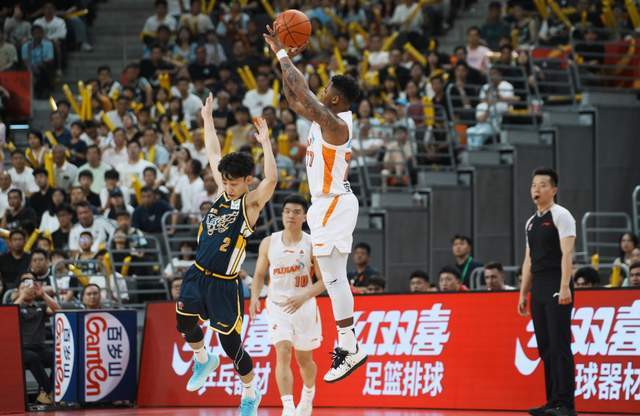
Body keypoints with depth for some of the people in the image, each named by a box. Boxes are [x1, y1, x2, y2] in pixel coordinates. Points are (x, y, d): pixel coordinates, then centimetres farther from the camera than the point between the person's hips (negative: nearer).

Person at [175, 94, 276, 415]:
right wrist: (208, 119, 22)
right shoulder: (224, 192, 7)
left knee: (231, 343, -2)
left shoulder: (251, 203, -11)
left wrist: (265, 143, -36)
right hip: (197, 275, 6)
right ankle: (203, 360, 39)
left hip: (223, 284, -6)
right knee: (185, 323, 9)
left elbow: (271, 180, -31)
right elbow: (214, 155, 18)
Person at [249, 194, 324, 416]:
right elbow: (259, 274, 10)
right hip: (277, 306, 0)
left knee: (304, 359, 16)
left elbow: (324, 280, -7)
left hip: (304, 306, 0)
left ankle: (308, 395, 46)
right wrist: (255, 297, -8)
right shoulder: (269, 243, -1)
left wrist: (303, 297, -23)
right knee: (283, 354, -18)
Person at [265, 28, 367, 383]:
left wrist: (283, 55, -20)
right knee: (334, 278, 13)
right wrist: (282, 59, 12)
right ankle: (346, 346, 17)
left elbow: (303, 97, -28)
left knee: (333, 278, -10)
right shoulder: (332, 119, 9)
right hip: (329, 204, 10)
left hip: (333, 206, -10)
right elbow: (295, 101, 19)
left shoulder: (335, 124, -20)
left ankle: (350, 349, -9)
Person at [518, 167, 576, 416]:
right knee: (545, 347, 6)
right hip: (538, 290, 8)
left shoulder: (561, 216, -5)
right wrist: (523, 293, 17)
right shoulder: (531, 223, 18)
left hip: (556, 290, -8)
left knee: (560, 346, -11)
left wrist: (564, 287, -23)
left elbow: (567, 253, -14)